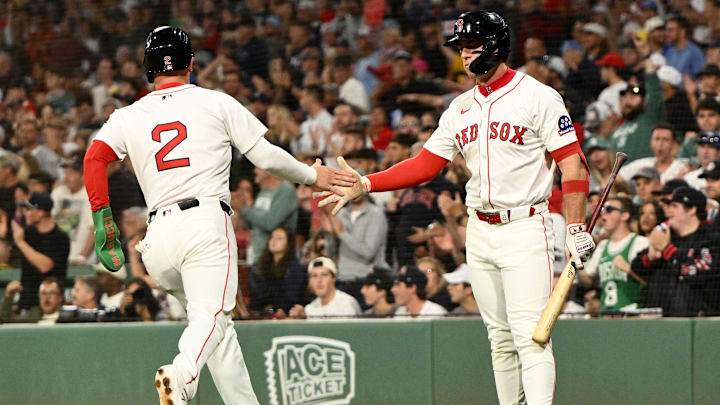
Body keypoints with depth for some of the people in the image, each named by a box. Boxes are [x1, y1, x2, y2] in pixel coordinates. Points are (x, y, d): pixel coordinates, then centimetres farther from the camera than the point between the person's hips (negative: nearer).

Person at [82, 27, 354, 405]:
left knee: (217, 318, 17)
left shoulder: (128, 117, 16)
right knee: (209, 314, -17)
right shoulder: (216, 103, 10)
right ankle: (183, 373, -47)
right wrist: (312, 175, 24)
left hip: (158, 236, 4)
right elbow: (266, 156, 9)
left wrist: (102, 220, -2)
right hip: (206, 221, -4)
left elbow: (95, 157, 0)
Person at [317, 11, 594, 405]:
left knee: (531, 334, -15)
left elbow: (572, 164, -9)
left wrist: (576, 227, -16)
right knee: (500, 337, 8)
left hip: (525, 228, -7)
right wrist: (365, 184, -1)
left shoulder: (538, 97, -6)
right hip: (479, 232, 7)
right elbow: (424, 165, 11)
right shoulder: (460, 109, 13)